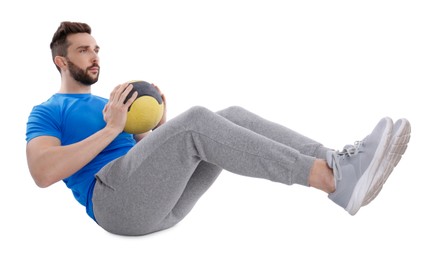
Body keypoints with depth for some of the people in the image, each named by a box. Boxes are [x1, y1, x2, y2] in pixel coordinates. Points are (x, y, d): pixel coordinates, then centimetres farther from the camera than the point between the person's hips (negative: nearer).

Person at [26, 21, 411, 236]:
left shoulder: (106, 104, 32)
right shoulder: (47, 112, 11)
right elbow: (42, 173, -11)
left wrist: (159, 127, 3)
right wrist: (111, 128, -13)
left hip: (164, 200, 7)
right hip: (116, 200, -7)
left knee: (234, 116, -12)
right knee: (196, 120, -30)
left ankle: (337, 162, -26)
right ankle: (331, 178, -38)